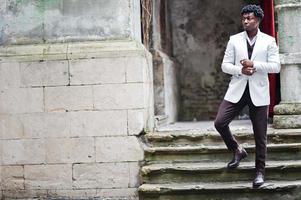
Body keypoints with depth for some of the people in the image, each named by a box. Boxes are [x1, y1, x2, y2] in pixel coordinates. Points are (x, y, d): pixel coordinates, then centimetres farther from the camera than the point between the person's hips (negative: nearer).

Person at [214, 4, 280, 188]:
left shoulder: (269, 41, 2)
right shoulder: (234, 40, 7)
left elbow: (276, 66, -4)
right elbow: (225, 65, 5)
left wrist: (254, 65, -16)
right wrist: (240, 70, -14)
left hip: (259, 92, -2)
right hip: (237, 90, 2)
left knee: (260, 135, 1)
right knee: (219, 122, -12)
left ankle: (260, 171, 14)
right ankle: (237, 151, 13)